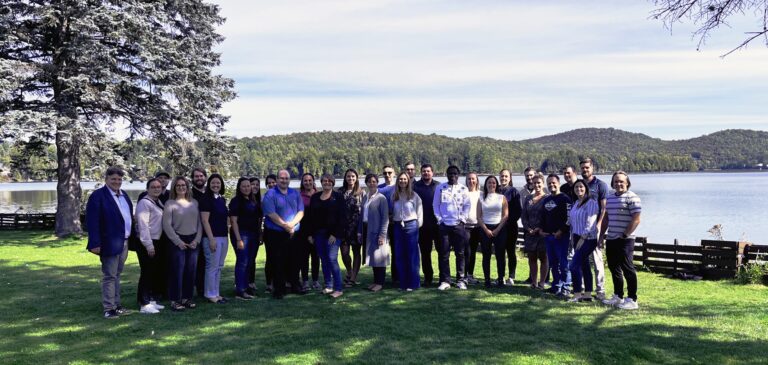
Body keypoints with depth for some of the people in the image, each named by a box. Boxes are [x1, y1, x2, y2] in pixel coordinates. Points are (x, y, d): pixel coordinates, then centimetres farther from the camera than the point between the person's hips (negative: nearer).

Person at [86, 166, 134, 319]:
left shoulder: (123, 194, 13)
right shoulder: (98, 196, -12)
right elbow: (92, 221, -15)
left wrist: (131, 237, 14)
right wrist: (95, 244, -20)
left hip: (124, 242, 8)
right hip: (110, 243, -8)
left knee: (116, 275, 16)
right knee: (109, 277, -1)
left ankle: (116, 305, 24)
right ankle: (109, 309, 6)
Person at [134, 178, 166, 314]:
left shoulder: (159, 202, 15)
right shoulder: (144, 202, -11)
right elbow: (143, 225, -17)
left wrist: (155, 244, 12)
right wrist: (149, 245, -20)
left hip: (157, 242, 9)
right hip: (147, 243, -9)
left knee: (155, 272, 14)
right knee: (147, 273, -6)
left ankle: (152, 300, 25)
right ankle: (144, 304, 0)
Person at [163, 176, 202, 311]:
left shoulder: (194, 202, 9)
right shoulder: (170, 203, -3)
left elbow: (199, 223, 10)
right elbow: (166, 225, -8)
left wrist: (197, 239, -2)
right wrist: (178, 242, -11)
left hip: (193, 241, 4)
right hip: (177, 241, -4)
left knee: (191, 271, 5)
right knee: (177, 271, -3)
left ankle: (187, 298, 16)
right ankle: (175, 300, 5)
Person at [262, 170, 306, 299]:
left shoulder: (295, 194, 10)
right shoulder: (270, 194, -4)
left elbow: (301, 211, 5)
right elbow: (271, 214, -13)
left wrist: (292, 224, -12)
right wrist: (285, 226, -14)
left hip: (293, 234, 4)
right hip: (275, 234, -4)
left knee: (293, 261, 11)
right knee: (277, 262, 1)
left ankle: (295, 285, 23)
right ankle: (278, 289, 9)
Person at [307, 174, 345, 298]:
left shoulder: (338, 197, -1)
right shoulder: (315, 197, 12)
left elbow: (340, 217, -7)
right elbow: (311, 216, 12)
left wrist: (335, 234, -14)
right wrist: (310, 234, 6)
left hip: (333, 234, -5)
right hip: (319, 233, 5)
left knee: (332, 259, -11)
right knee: (324, 260, 7)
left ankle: (338, 288, -6)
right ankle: (328, 286, 15)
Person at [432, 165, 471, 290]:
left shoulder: (463, 189, 5)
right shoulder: (440, 188, 4)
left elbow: (467, 205, 6)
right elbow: (435, 205, 5)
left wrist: (463, 218, -3)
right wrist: (439, 219, -3)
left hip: (458, 225, 0)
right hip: (444, 225, 0)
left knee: (460, 253, 3)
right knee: (444, 254, 0)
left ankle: (461, 280, 10)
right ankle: (444, 281, 6)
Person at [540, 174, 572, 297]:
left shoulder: (564, 199, -6)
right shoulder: (546, 200, 18)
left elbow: (568, 217, -13)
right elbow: (543, 217, 24)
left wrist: (561, 231, -18)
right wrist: (541, 229, 10)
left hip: (561, 235, -7)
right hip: (548, 235, 8)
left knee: (563, 262, -7)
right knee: (552, 262, 12)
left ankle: (565, 288, -3)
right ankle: (556, 285, 21)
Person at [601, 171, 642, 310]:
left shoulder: (632, 197, -10)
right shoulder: (609, 197, 13)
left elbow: (636, 220, -15)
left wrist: (625, 235, -17)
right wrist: (603, 233, 15)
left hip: (625, 240, -8)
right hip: (611, 239, 8)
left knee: (627, 269, -3)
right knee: (614, 268, 14)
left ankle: (632, 300, 3)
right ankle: (618, 296, 25)